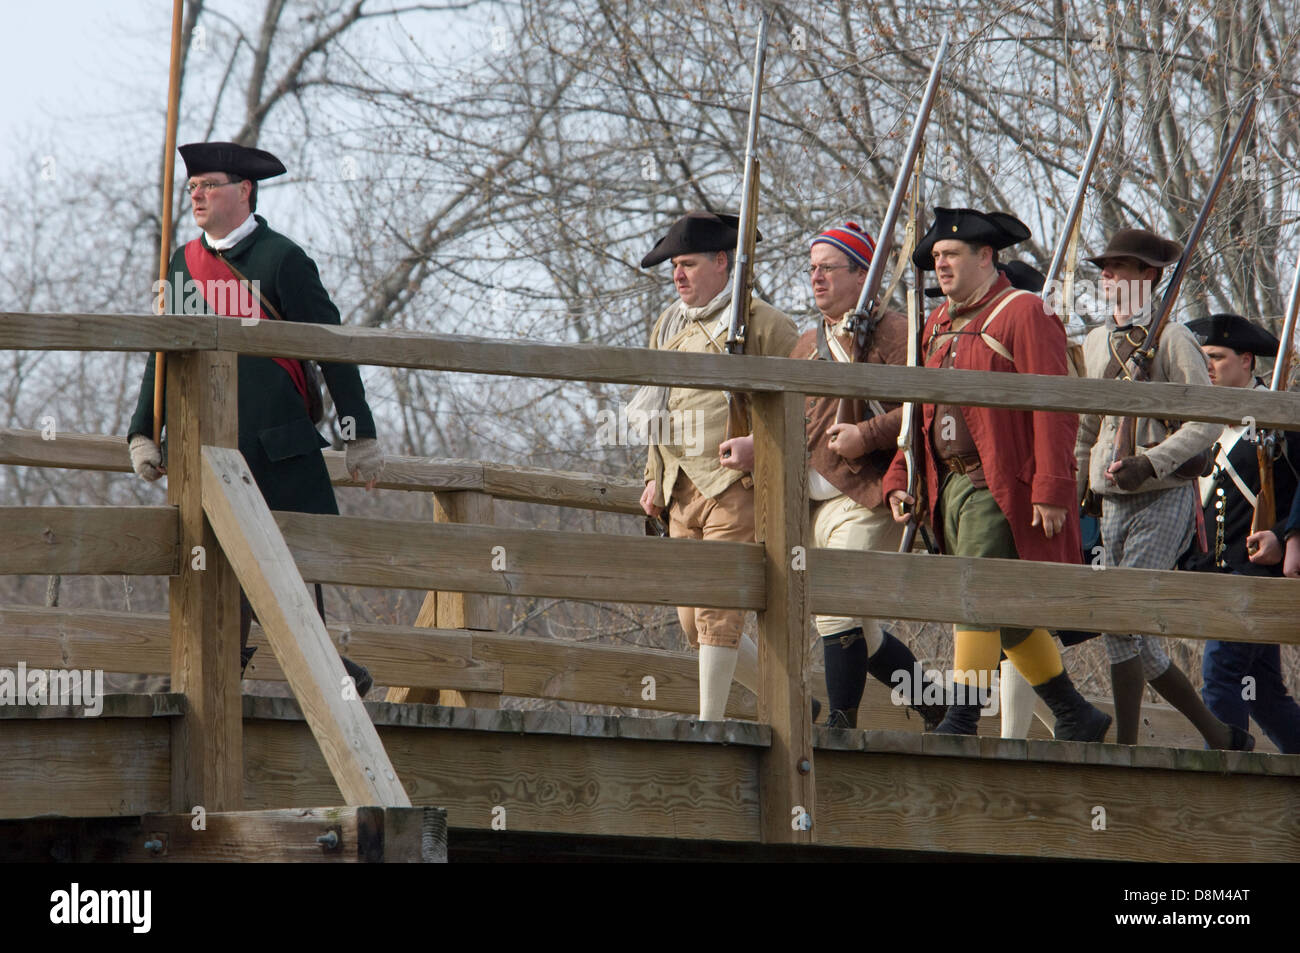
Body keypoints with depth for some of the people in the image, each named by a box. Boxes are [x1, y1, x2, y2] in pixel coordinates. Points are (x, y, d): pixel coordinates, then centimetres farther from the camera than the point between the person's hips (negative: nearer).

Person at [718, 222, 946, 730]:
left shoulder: (894, 333, -5)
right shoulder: (810, 343, 20)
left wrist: (868, 435, -20)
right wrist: (754, 445, -3)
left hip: (868, 501, -8)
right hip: (815, 504, 8)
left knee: (837, 607, -17)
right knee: (859, 630, 11)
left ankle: (841, 723, -10)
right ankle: (936, 707, 25)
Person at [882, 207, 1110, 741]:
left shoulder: (1023, 315, -9)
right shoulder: (939, 326, 17)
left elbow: (1054, 409, -15)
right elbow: (921, 410, 23)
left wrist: (1050, 491, -21)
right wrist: (899, 479, 11)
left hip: (1002, 486, -8)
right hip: (953, 484, 8)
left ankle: (961, 722, -19)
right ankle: (1076, 717, 20)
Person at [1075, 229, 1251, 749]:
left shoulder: (1172, 339, -5)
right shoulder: (1096, 343, 15)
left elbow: (1206, 422, -11)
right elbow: (1084, 432, 23)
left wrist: (1150, 463, -22)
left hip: (1164, 498, -7)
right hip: (1113, 504, 7)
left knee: (1122, 618, -18)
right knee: (1140, 645, 5)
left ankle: (1126, 746, -13)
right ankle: (1220, 736, 18)